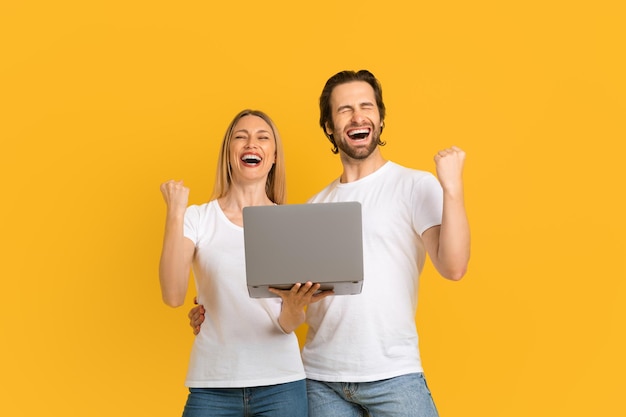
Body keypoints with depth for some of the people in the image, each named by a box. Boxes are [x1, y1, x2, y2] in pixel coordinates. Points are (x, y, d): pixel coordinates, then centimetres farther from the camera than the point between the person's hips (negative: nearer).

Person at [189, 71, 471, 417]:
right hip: (321, 378, 4)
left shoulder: (416, 186, -3)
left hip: (393, 375, -4)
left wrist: (453, 187, -22)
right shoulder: (316, 206, 12)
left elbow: (453, 267, -14)